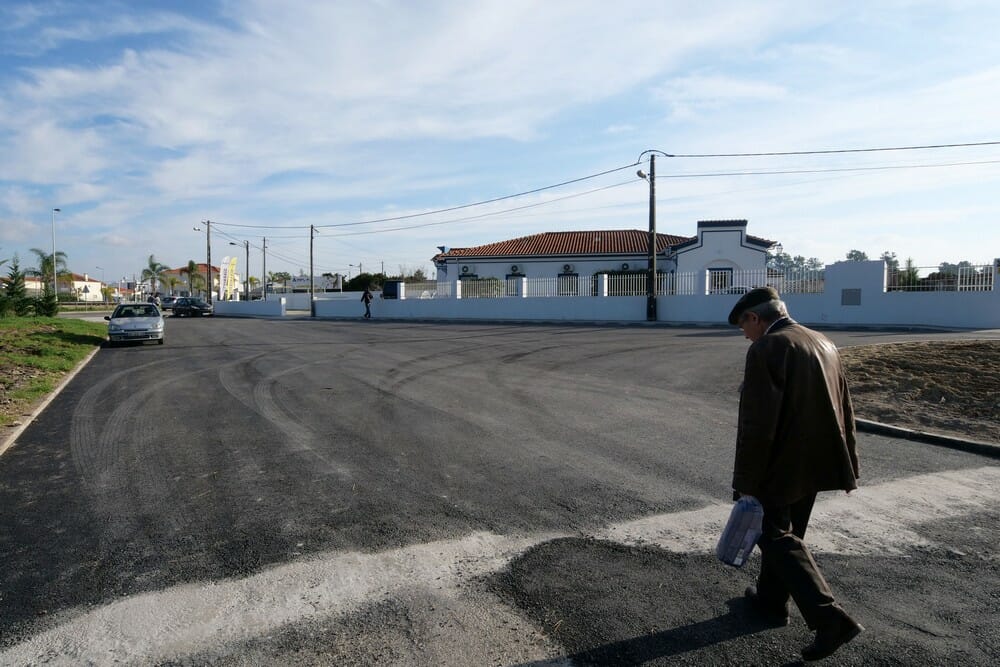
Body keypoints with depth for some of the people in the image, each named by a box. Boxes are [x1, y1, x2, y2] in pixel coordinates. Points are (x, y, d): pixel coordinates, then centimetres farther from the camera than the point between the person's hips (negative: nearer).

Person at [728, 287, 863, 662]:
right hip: (815, 462, 9)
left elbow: (757, 424, -22)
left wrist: (745, 480, -15)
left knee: (778, 537, 4)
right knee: (786, 532, 21)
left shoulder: (766, 349, -19)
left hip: (782, 465, -9)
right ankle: (771, 600, 35)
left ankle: (829, 619, -3)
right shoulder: (823, 343, 8)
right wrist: (848, 465, 22)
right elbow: (844, 410, 14)